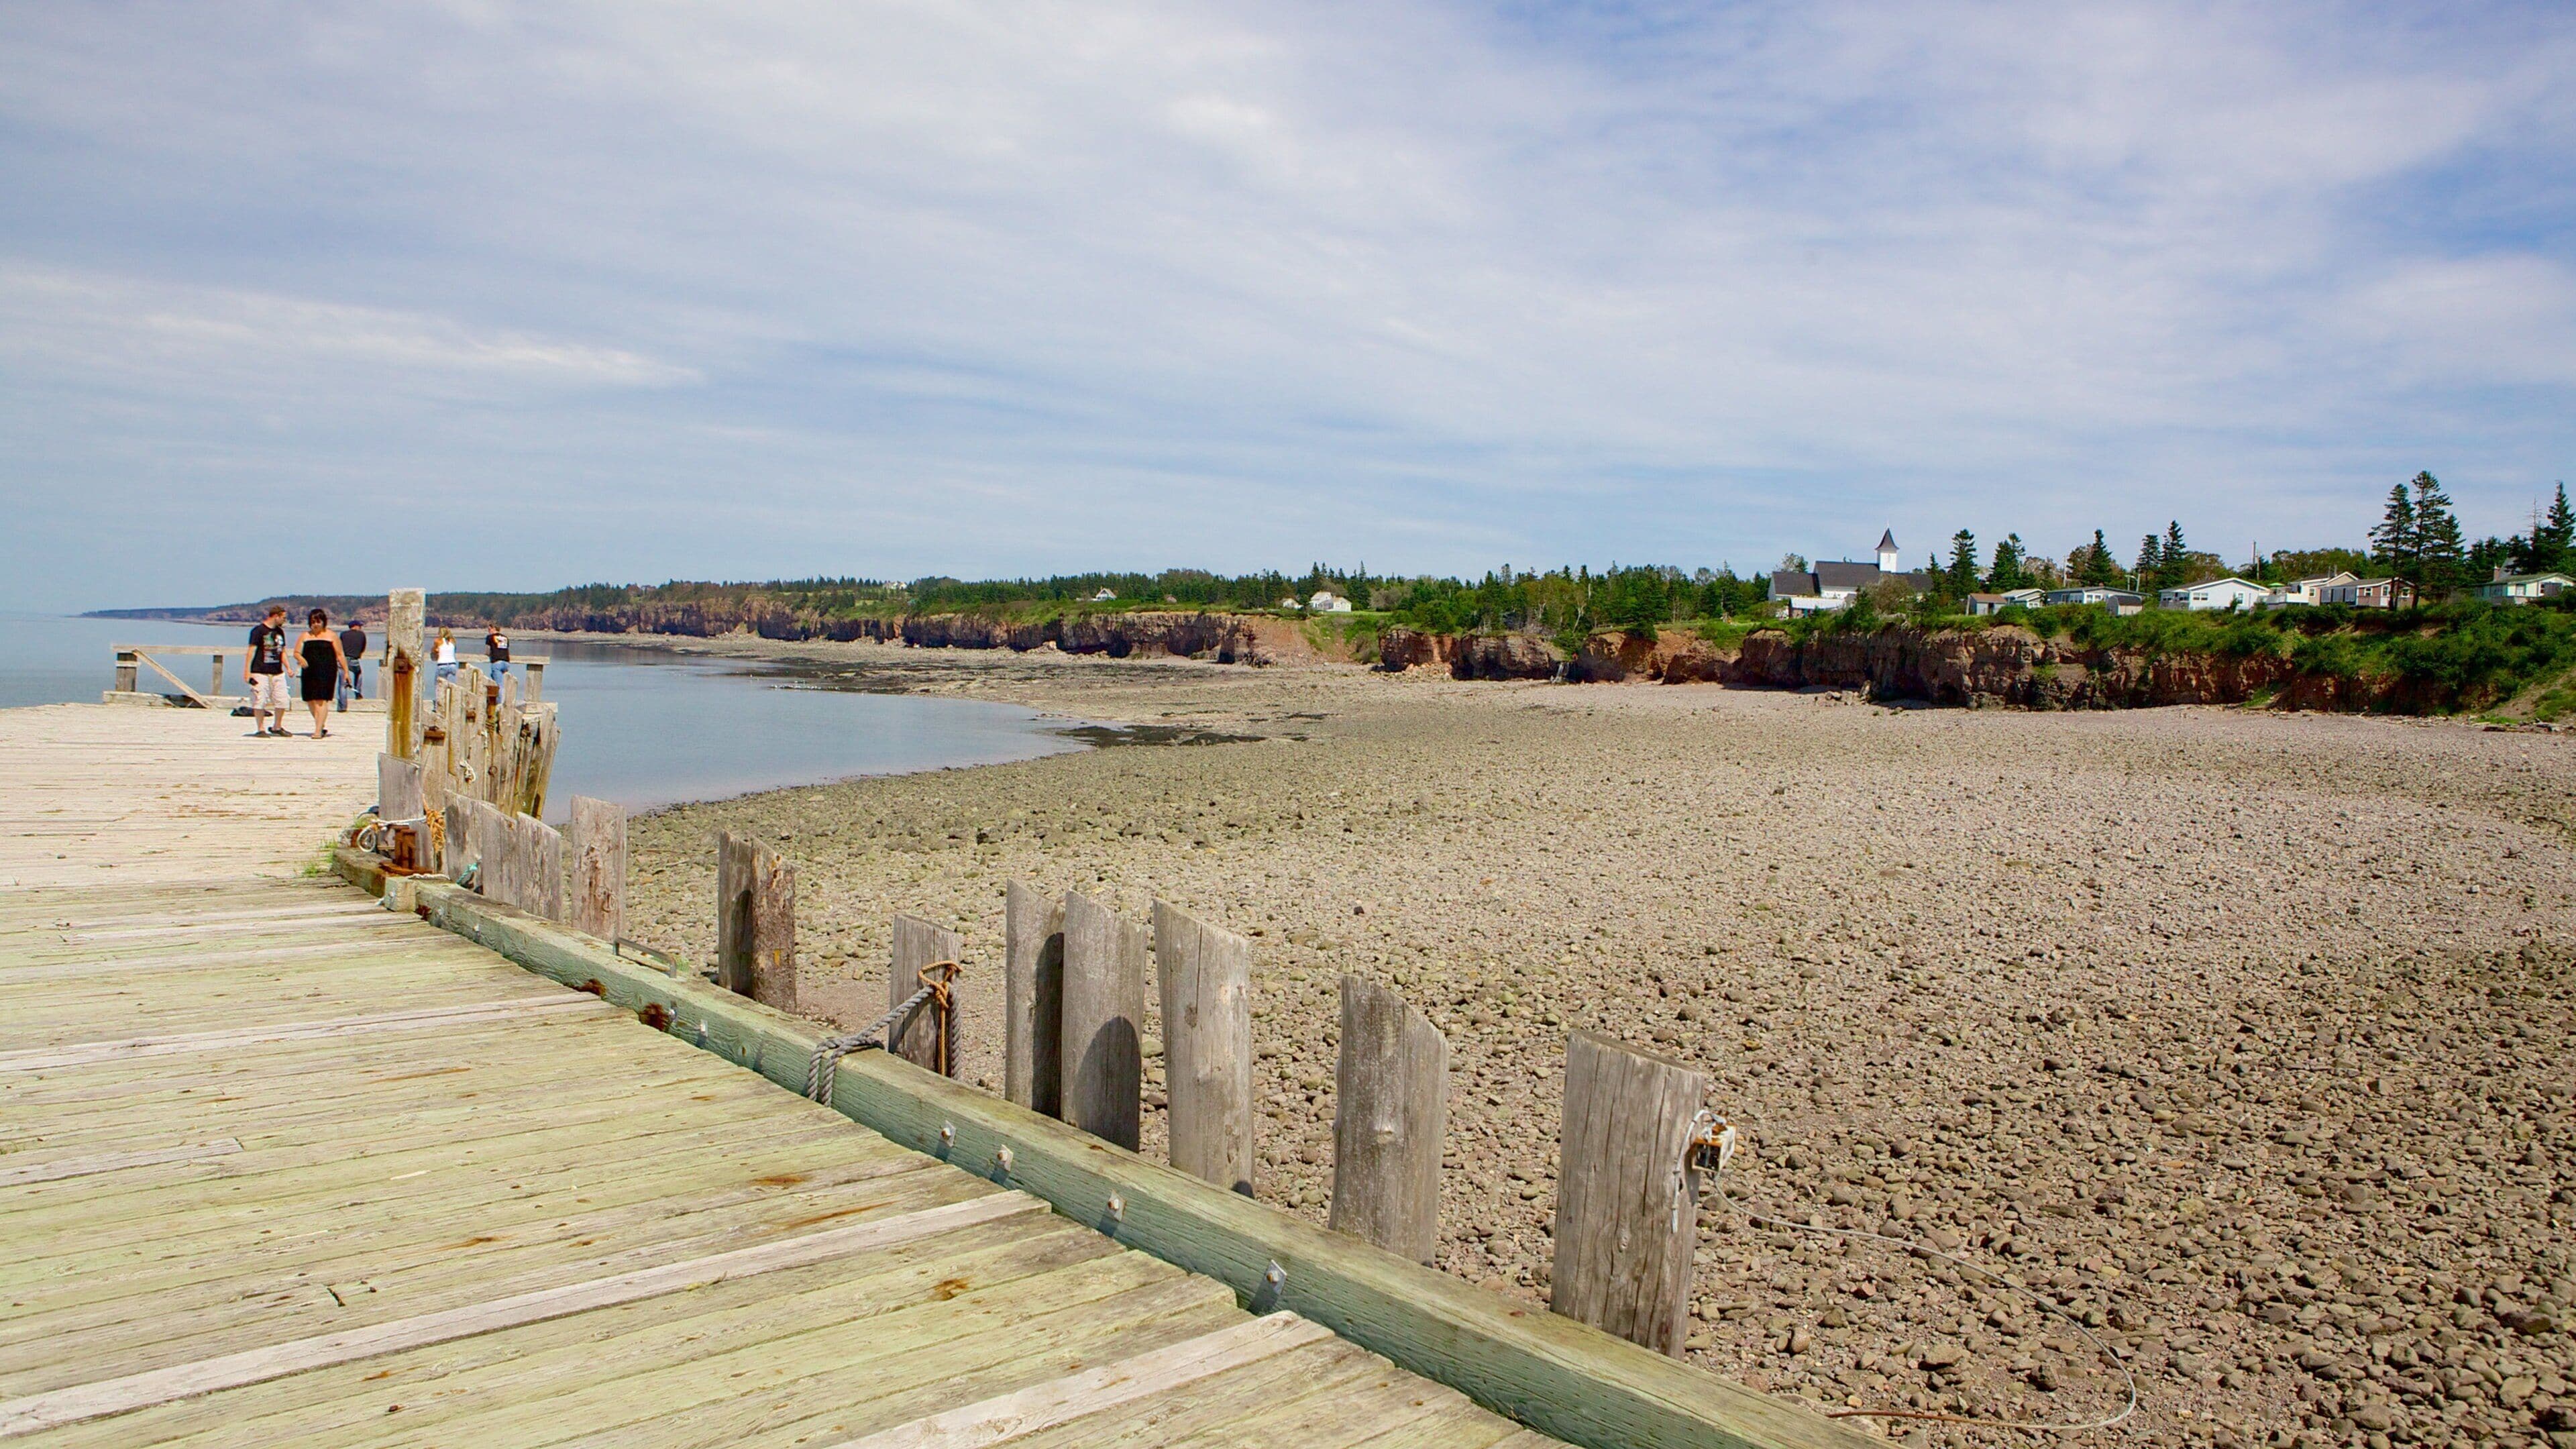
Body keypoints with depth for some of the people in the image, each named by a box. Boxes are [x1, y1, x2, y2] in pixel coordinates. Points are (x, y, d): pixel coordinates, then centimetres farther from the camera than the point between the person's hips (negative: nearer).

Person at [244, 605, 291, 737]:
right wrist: (247, 671, -13)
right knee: (260, 701, -4)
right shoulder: (258, 630, -6)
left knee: (282, 701, 4)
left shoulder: (280, 631, 14)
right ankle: (260, 729, 4)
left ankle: (277, 727, 18)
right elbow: (251, 651, -9)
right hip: (260, 673, -6)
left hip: (278, 673, 6)